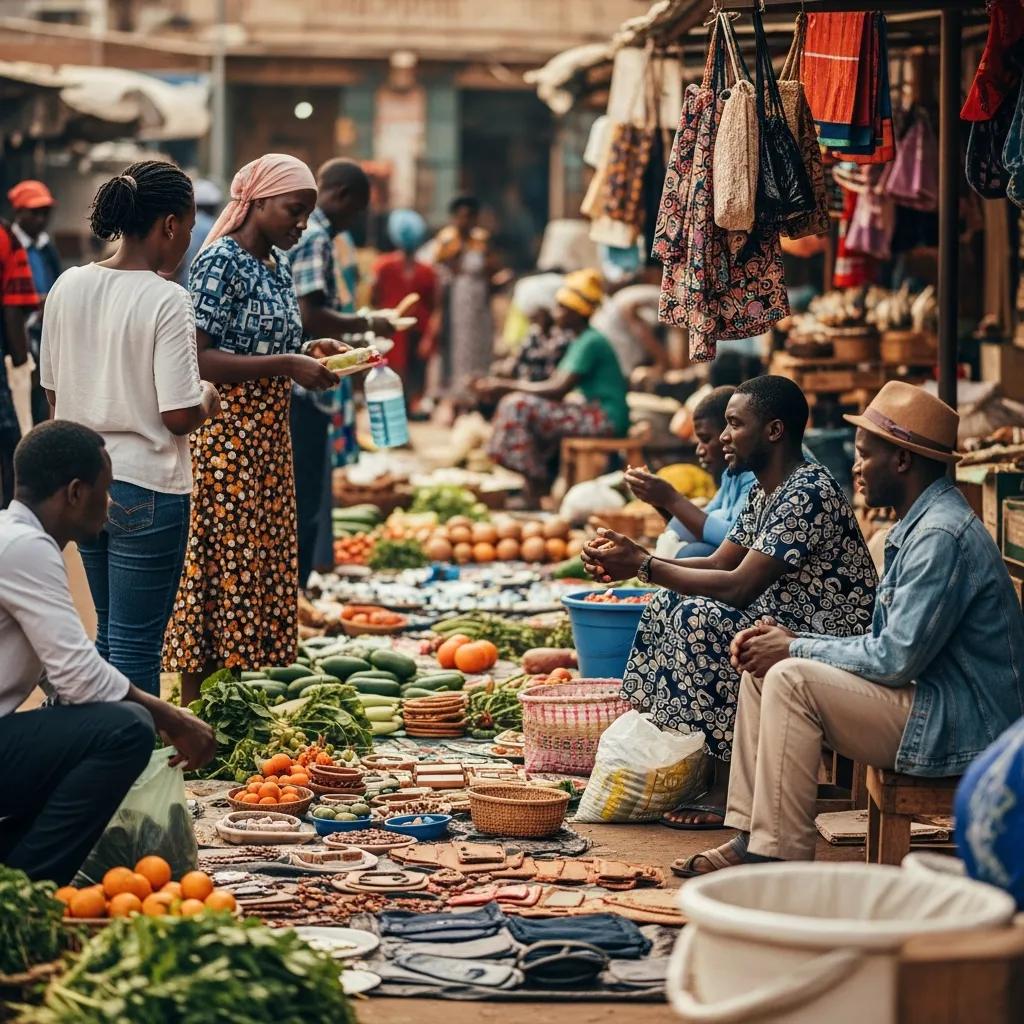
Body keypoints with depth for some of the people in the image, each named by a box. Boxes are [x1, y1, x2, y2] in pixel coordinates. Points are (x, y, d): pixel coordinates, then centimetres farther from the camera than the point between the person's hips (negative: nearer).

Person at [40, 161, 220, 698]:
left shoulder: (68, 286, 1)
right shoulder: (166, 300, -17)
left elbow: (53, 392, 9)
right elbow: (179, 416, -18)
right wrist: (208, 399, 2)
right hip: (145, 491, -7)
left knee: (109, 632, 20)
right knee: (137, 648, 2)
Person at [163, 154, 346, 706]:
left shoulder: (277, 264, 14)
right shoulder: (220, 263, -14)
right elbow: (198, 360, -21)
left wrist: (306, 353, 5)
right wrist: (285, 364, -22)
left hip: (268, 435, 9)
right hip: (225, 437, -9)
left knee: (264, 567, 11)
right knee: (218, 568, -5)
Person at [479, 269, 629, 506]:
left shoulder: (590, 343, -14)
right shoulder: (578, 342, 18)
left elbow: (558, 389, -19)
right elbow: (553, 383, 14)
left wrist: (507, 387, -12)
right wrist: (503, 384, 4)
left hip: (607, 420, -11)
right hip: (595, 414, 11)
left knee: (518, 405, -17)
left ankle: (534, 490, -14)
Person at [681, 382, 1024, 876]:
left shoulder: (942, 536, -19)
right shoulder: (916, 527, 15)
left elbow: (896, 658, -22)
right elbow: (887, 645, 17)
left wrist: (796, 649, -9)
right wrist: (791, 637, 3)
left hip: (962, 723, -11)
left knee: (791, 680, -21)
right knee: (763, 670, 8)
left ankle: (781, 856, -19)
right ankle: (751, 838, 5)